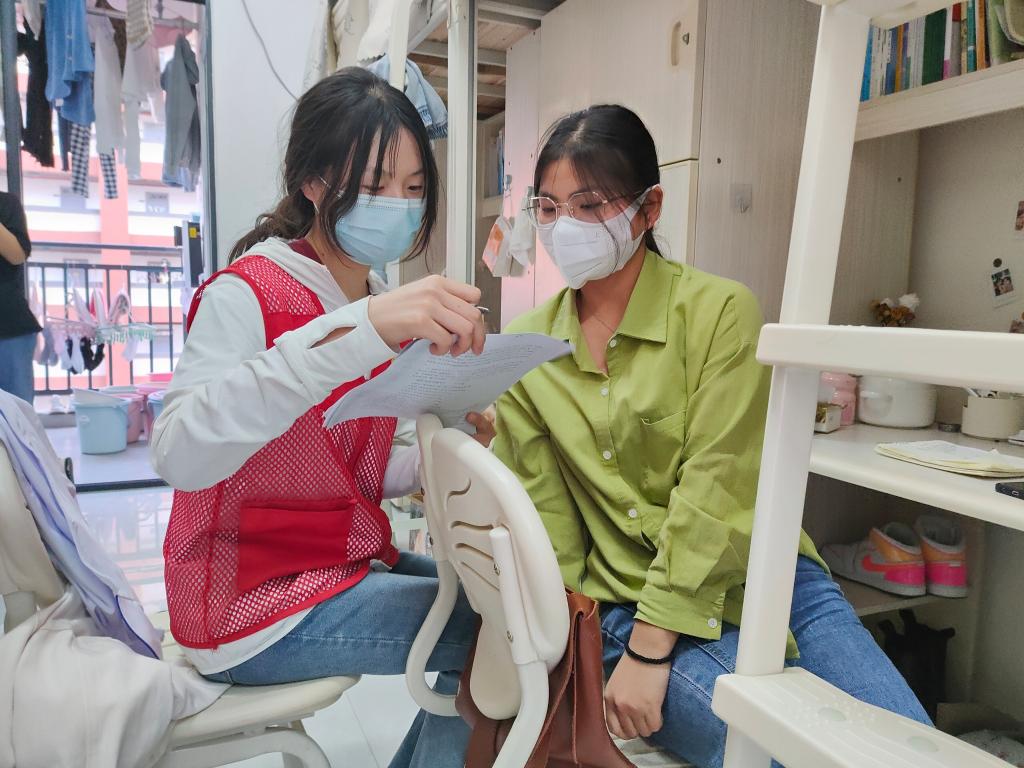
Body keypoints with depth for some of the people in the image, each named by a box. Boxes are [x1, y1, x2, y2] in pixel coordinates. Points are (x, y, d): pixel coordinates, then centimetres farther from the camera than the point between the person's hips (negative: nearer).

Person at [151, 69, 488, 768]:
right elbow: (181, 454, -36)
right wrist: (355, 330, -44)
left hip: (350, 562, 8)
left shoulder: (379, 303, 6)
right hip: (256, 603, -7)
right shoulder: (250, 291, -16)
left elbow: (373, 470, 7)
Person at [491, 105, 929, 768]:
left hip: (764, 582, 1)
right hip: (624, 605, 0)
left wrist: (649, 651, -15)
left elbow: (716, 489, -13)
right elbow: (543, 515, 3)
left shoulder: (720, 310, -6)